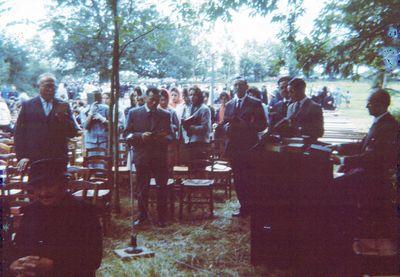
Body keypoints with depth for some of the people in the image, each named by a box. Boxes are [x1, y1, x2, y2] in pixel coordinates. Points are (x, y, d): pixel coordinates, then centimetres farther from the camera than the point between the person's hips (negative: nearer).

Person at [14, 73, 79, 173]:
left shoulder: (63, 106, 8)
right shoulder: (27, 105, 6)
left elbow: (73, 133, 4)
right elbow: (19, 133, 4)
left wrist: (62, 116, -12)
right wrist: (22, 156, -4)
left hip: (58, 159, 1)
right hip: (34, 159, -1)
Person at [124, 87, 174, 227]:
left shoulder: (165, 115, 6)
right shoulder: (134, 113, 3)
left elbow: (171, 136, 6)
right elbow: (127, 134, 0)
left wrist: (165, 137, -17)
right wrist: (140, 136, -18)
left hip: (160, 157, 1)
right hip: (142, 157, 0)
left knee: (162, 188, 4)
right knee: (142, 189, 9)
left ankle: (161, 217, 16)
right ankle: (142, 216, 23)